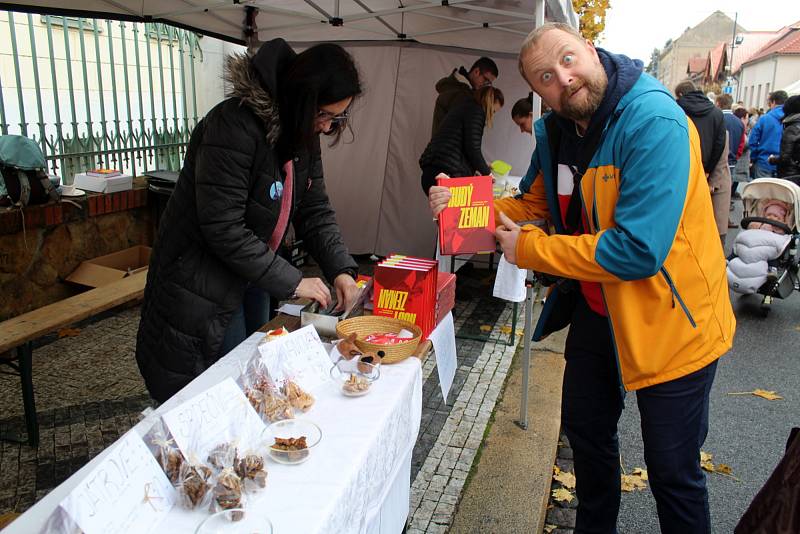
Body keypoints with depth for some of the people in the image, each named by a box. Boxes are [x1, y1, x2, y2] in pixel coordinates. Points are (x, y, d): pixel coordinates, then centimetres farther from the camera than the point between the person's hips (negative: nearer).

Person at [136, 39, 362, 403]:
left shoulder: (302, 133, -3)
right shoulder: (234, 126, -29)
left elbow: (315, 209, 0)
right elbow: (223, 229, -31)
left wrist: (341, 269, -14)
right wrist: (292, 282, -26)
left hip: (250, 274, 8)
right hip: (203, 282, -8)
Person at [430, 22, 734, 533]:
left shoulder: (654, 122, -27)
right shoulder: (556, 131, -2)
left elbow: (638, 251, -34)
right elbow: (531, 205, 8)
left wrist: (529, 249, -24)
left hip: (669, 321, -7)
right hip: (595, 308, 8)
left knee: (672, 470, 7)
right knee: (585, 428, 24)